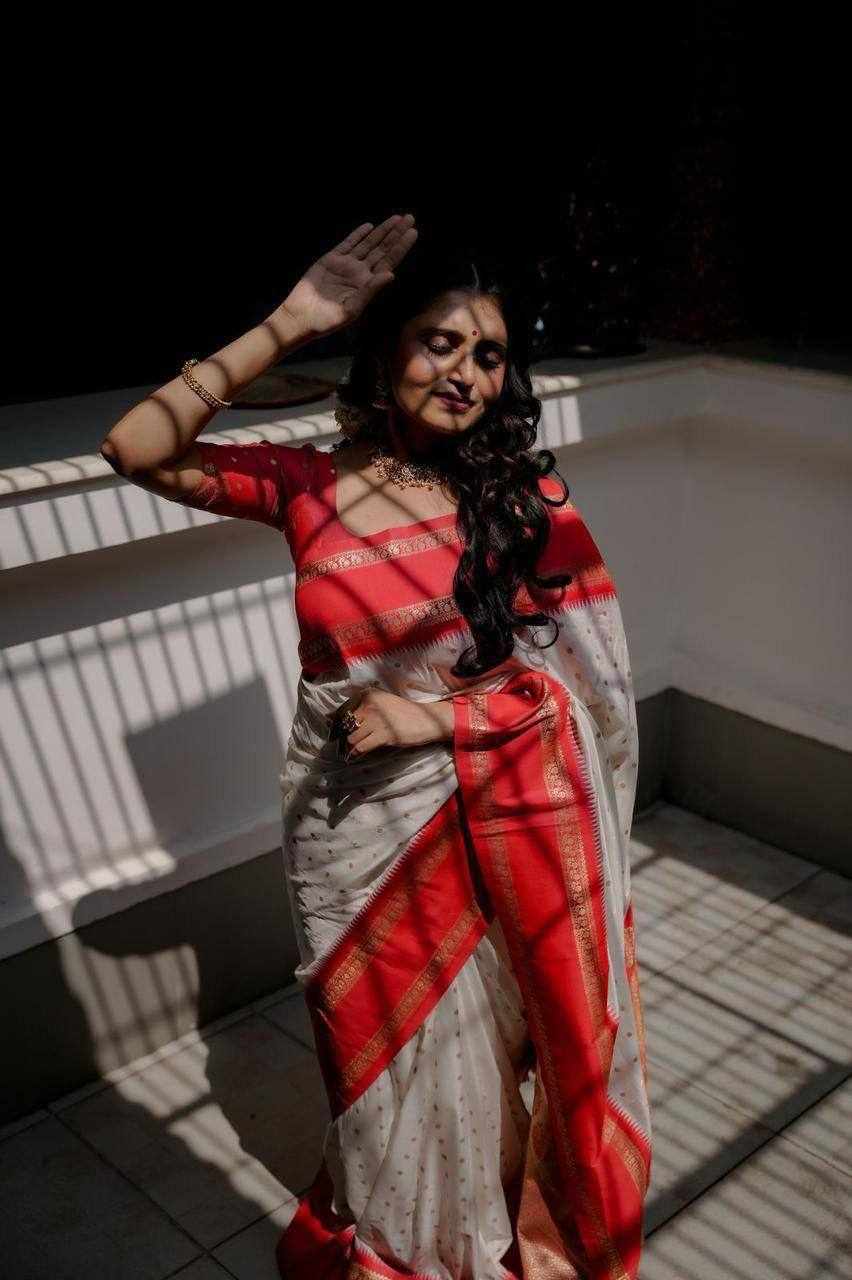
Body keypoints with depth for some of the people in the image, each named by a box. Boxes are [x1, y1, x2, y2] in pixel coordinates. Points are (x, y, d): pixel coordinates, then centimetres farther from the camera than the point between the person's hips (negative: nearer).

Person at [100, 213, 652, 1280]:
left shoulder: (524, 496, -8)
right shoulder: (308, 485, -5)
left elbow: (582, 672, -8)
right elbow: (138, 451, -16)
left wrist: (433, 716, -19)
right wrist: (289, 324, -19)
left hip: (503, 821, -1)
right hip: (361, 828, 1)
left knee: (496, 1037, 18)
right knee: (393, 1052, 21)